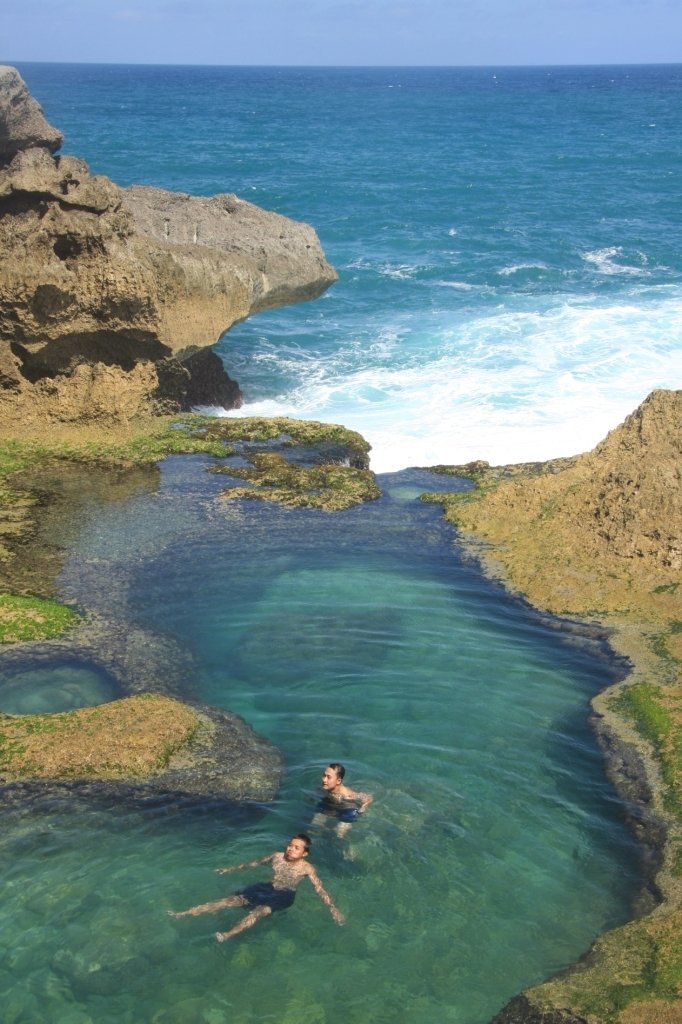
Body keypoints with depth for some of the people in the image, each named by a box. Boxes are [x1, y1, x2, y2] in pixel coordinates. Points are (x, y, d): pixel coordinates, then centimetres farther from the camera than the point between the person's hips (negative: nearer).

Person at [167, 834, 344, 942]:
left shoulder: (307, 868, -9)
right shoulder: (277, 856, 5)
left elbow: (320, 890, -13)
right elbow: (256, 862, 19)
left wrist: (333, 908, -28)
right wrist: (232, 869, 26)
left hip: (283, 896, -4)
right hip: (266, 888, 4)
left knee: (260, 911, -36)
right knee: (230, 900, -13)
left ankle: (228, 935, -58)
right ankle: (183, 914, -20)